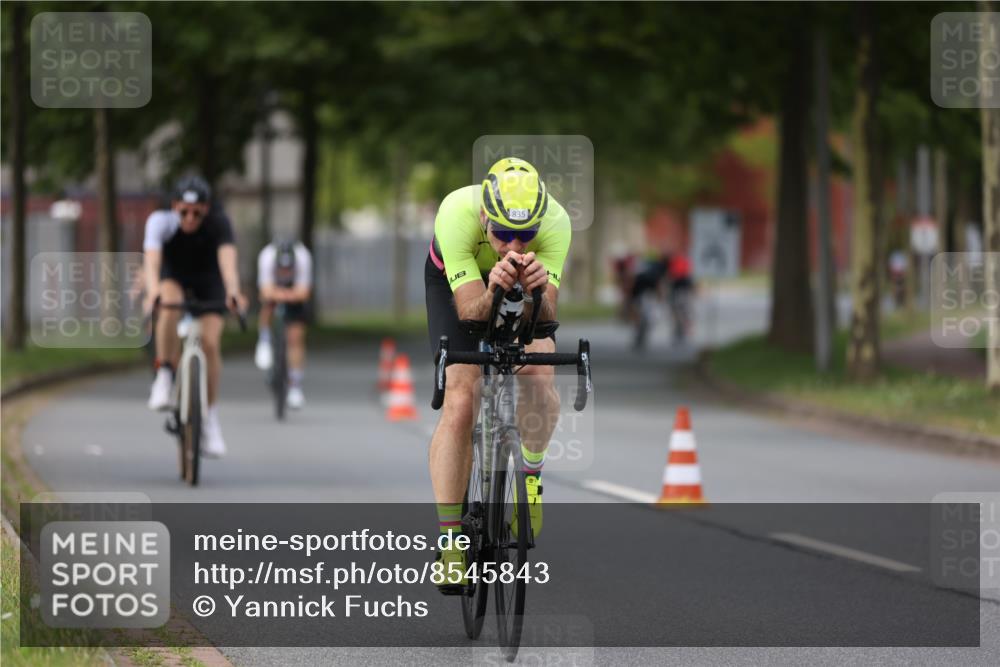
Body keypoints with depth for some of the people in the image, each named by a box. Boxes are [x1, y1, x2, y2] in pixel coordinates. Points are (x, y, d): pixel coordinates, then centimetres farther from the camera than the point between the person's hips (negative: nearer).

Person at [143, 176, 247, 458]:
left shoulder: (218, 223, -30)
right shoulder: (161, 221, -31)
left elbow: (227, 257, -46)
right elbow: (152, 257, -46)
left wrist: (233, 291, -65)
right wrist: (152, 290, -65)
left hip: (207, 278, 0)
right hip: (173, 274, 0)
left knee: (210, 342, -16)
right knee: (171, 302, -36)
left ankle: (210, 417, -2)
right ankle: (165, 376, -21)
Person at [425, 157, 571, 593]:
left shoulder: (554, 222, -36)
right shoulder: (456, 214, -40)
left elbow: (546, 315, -36)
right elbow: (469, 311, -38)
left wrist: (538, 293, -58)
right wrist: (492, 293, -60)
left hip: (525, 284, 1)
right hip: (456, 282, -1)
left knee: (539, 375, -25)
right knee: (459, 402, -15)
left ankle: (531, 475, 2)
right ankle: (450, 537, -8)